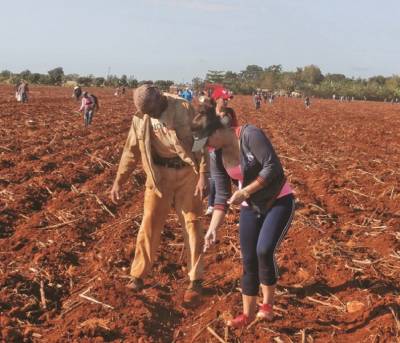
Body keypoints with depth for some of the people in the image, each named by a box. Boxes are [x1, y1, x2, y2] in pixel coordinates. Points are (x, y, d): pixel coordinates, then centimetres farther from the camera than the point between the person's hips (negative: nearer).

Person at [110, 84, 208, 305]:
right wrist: (118, 181, 6)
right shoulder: (140, 118, -1)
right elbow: (131, 150, 7)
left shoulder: (184, 109, -14)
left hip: (186, 172, -3)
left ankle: (195, 281, 11)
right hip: (159, 174, 3)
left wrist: (203, 175, -20)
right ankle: (137, 276, 16)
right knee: (149, 223, 4)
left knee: (192, 224, 1)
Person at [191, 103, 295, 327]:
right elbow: (222, 196, 1)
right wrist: (213, 228, -7)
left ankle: (268, 304, 5)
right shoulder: (217, 157, -3)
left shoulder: (250, 135, -23)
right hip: (251, 208, 6)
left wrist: (245, 192, -24)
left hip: (279, 202, -6)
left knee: (264, 251, -21)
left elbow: (273, 168, -28)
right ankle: (248, 313, 21)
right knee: (249, 260, 5)